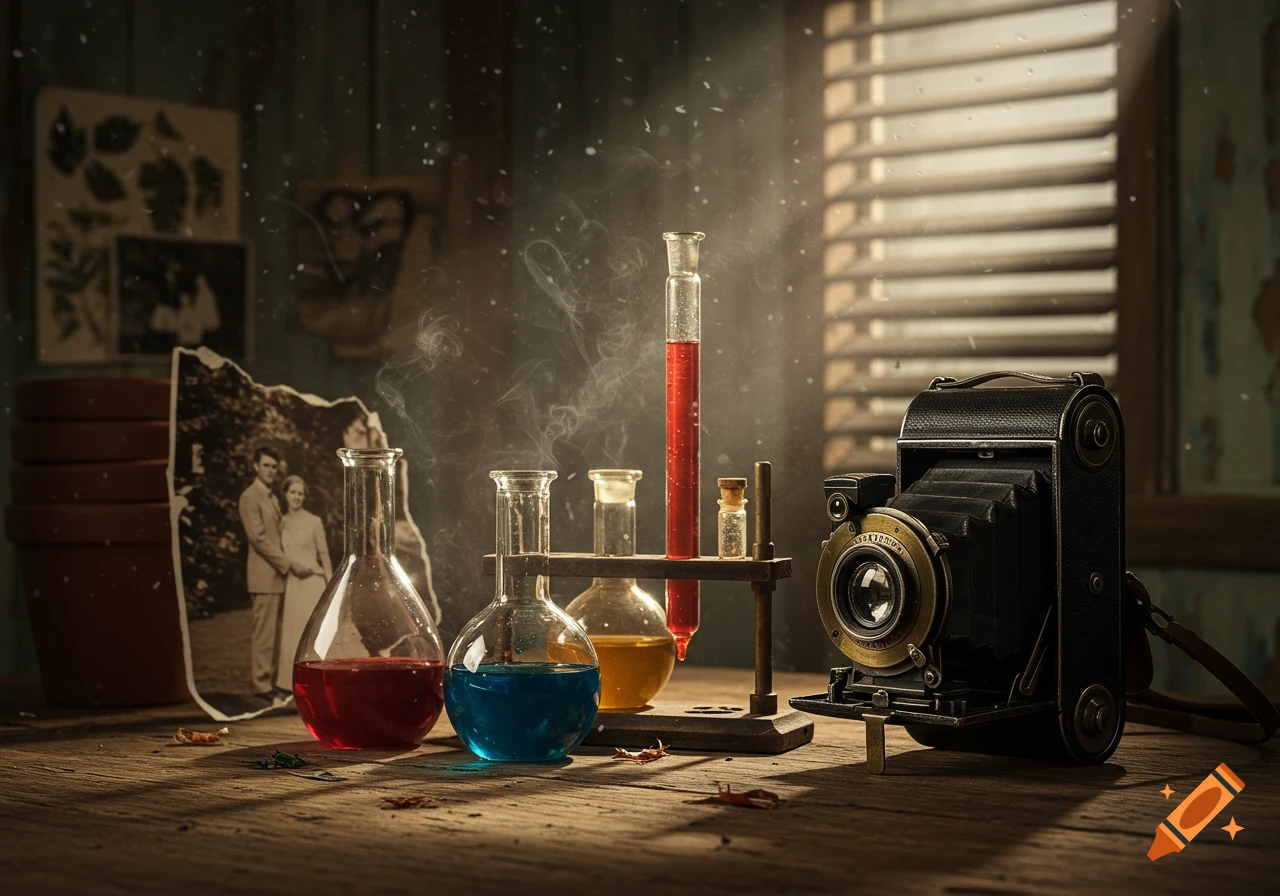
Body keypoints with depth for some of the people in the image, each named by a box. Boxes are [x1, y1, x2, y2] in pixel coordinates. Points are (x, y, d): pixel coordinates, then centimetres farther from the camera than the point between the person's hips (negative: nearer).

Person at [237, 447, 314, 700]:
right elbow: (259, 539, -16)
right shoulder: (250, 497, -9)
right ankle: (261, 683, -5)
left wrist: (287, 566, 9)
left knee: (272, 632, 9)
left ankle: (265, 679, 13)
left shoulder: (272, 497, 20)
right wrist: (290, 565, -16)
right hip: (264, 575, -9)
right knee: (264, 632, -8)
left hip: (276, 574, 9)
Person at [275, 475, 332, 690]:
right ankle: (292, 681, 9)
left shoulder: (314, 521, -2)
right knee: (290, 632, 3)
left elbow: (324, 555, 1)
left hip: (311, 582, -4)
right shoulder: (281, 523, 8)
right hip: (289, 583, 4)